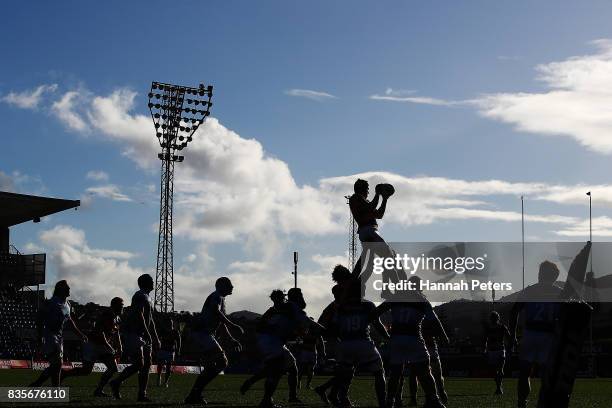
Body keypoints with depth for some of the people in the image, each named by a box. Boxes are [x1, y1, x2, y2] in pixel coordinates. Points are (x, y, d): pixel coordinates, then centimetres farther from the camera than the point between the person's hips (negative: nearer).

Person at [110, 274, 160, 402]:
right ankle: (116, 383, -1)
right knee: (139, 364, -15)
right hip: (133, 333, -10)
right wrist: (148, 334, -24)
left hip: (143, 335, 10)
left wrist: (156, 338, 23)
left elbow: (150, 320, 26)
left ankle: (142, 395, 4)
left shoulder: (148, 298, 21)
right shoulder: (140, 296, -10)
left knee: (146, 364, 4)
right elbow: (139, 315, -21)